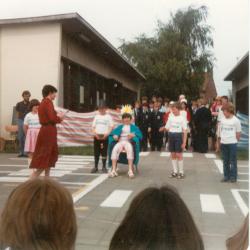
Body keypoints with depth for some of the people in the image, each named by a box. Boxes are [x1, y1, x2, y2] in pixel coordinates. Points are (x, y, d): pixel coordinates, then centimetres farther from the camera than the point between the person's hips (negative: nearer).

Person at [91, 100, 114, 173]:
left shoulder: (108, 116, 2)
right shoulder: (96, 116, 10)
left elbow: (111, 127, -4)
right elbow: (93, 127, 7)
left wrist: (106, 134, -17)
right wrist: (95, 134, -9)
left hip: (105, 136, -3)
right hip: (97, 136, 3)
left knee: (104, 152, 1)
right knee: (96, 152, 6)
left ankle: (104, 167, 10)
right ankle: (95, 167, 14)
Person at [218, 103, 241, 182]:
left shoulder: (236, 120, -7)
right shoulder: (222, 120, 6)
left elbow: (238, 133, -1)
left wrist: (235, 140, 1)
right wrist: (221, 140, 8)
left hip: (232, 143, -4)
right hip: (223, 143, 5)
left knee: (233, 161, 2)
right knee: (225, 161, 11)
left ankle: (233, 177, 12)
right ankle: (226, 176, 20)